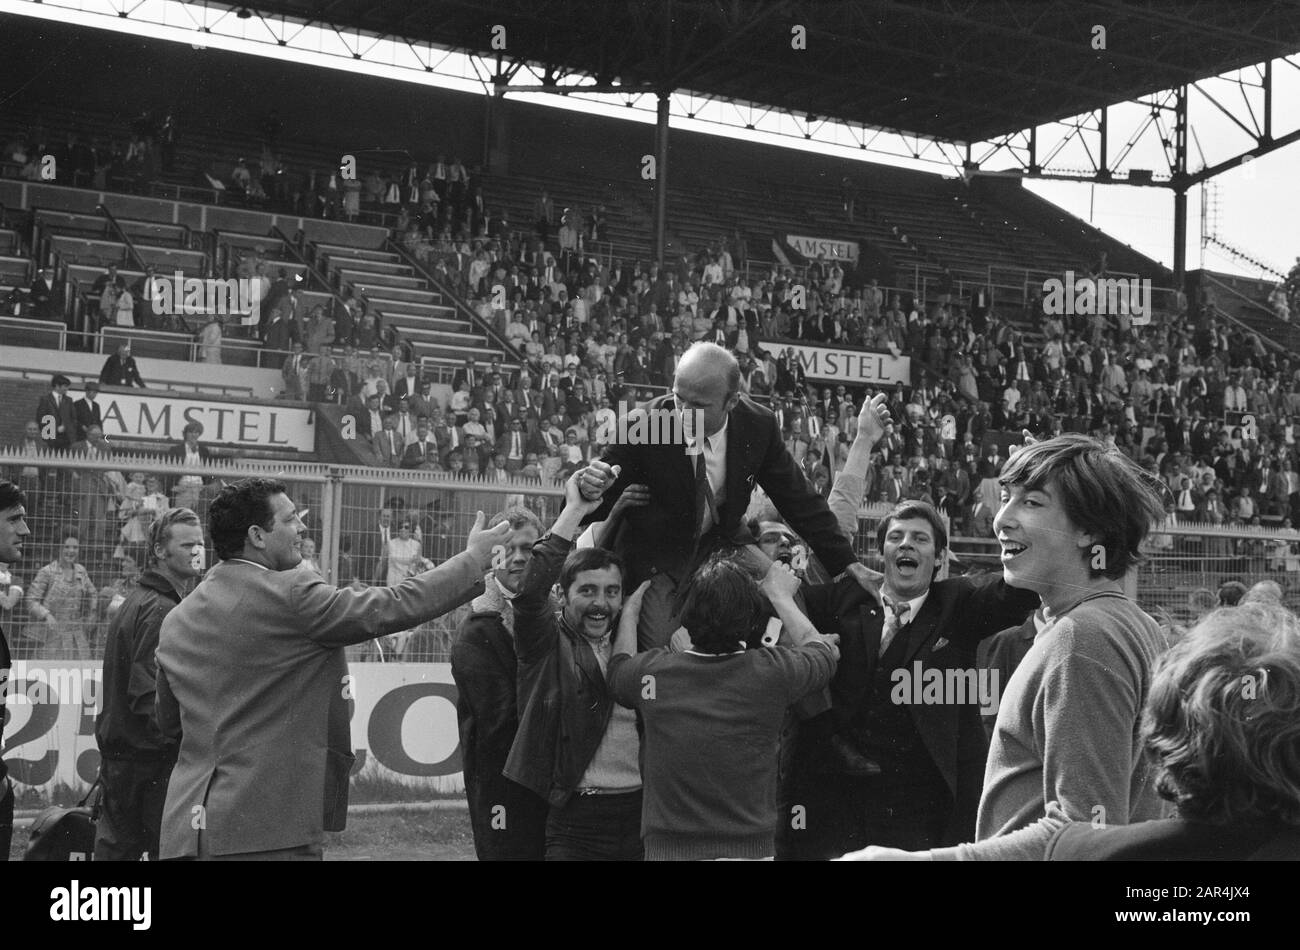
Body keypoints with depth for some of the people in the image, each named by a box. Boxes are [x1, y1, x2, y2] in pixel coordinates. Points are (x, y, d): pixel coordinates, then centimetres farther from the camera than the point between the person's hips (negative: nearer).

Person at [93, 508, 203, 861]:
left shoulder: (136, 600, 17)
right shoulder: (161, 610, -15)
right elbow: (150, 696, -21)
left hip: (117, 751, 10)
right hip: (153, 758, -10)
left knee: (114, 848, 13)